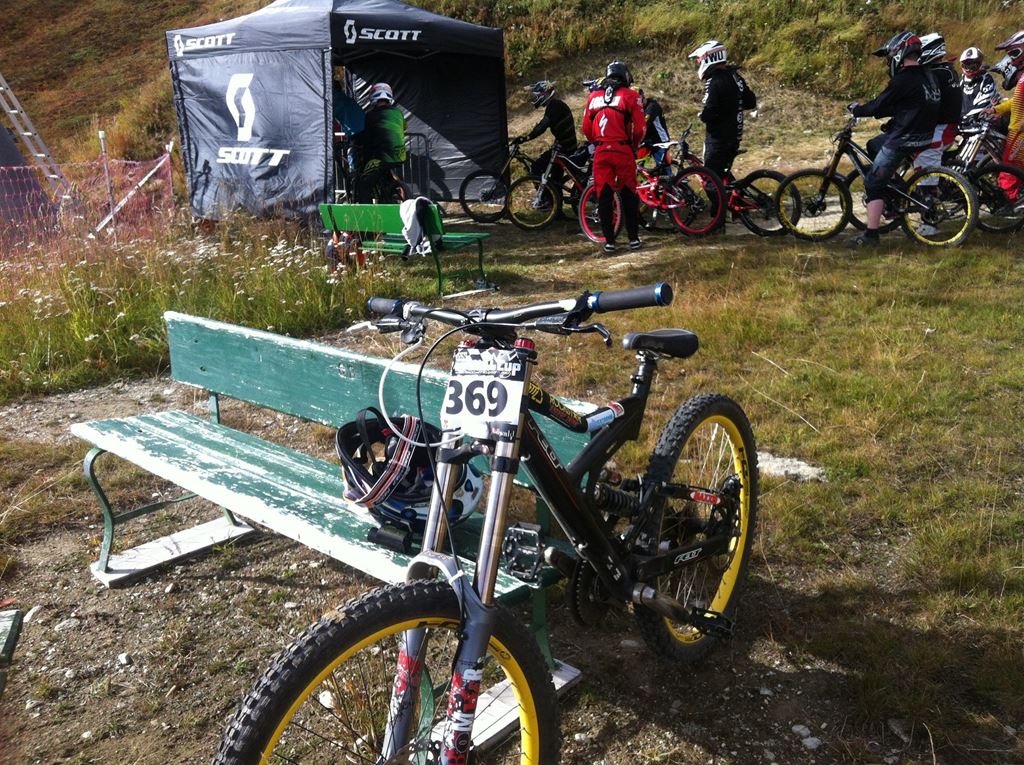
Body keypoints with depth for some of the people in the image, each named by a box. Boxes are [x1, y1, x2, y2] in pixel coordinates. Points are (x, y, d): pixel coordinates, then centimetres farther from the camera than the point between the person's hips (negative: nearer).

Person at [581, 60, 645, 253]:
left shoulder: (594, 96, 12)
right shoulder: (630, 95, 2)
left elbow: (586, 129, 11)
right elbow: (640, 128, -4)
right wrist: (634, 146, 12)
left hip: (600, 152, 2)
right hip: (623, 151, -2)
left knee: (604, 196, 6)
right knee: (628, 195, 8)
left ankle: (609, 241, 7)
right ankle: (633, 238, 10)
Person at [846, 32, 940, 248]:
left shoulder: (904, 80, -18)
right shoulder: (928, 77, 11)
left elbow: (878, 106, -13)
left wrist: (856, 109, 5)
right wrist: (868, 109, 17)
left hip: (903, 141, -9)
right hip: (923, 136, 9)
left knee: (873, 183, -4)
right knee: (873, 145, 29)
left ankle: (871, 235, -9)